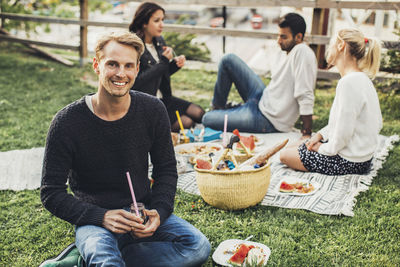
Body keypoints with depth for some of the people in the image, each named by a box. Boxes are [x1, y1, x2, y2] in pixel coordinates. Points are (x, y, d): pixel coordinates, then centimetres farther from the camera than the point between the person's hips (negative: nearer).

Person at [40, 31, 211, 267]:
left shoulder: (153, 110, -5)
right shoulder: (67, 122, -13)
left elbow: (166, 170, 6)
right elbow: (52, 193, -8)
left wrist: (159, 212, -12)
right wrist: (101, 216, -22)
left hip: (142, 212, 7)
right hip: (95, 218, -6)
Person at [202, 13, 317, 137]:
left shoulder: (303, 52, -24)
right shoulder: (292, 52, 7)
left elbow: (305, 97, -28)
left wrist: (307, 134, -28)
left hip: (268, 121, -9)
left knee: (207, 119, -10)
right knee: (228, 60, 7)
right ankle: (218, 107, 22)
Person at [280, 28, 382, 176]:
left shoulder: (349, 82, -27)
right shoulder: (361, 79, 6)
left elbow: (343, 133, -26)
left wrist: (323, 149, -9)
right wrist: (321, 135, 7)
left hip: (350, 162, -10)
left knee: (285, 155, 2)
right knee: (290, 148, 19)